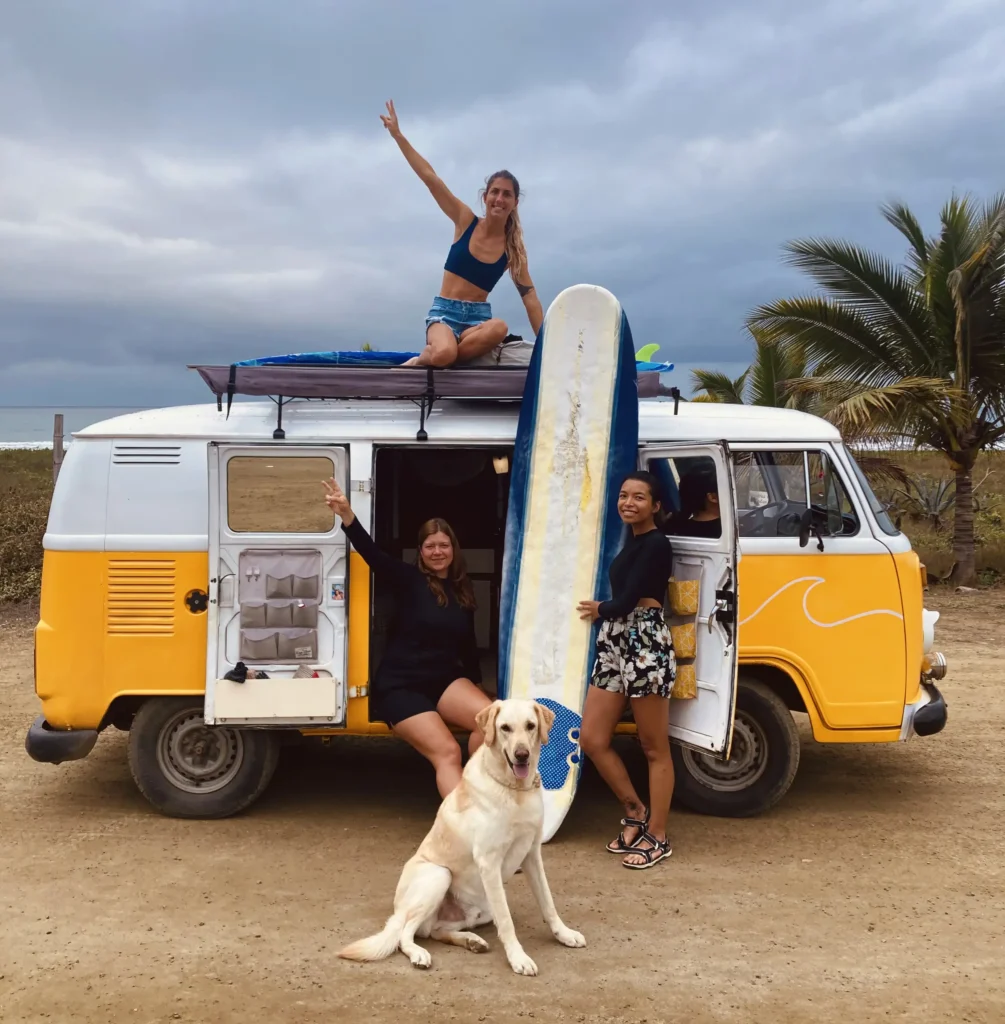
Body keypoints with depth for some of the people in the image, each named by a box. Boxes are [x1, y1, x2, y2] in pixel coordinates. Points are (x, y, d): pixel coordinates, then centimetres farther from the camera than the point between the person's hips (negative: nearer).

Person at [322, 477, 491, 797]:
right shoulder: (410, 579, -5)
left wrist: (476, 680, 22)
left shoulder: (462, 590, 9)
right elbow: (373, 554, -22)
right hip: (399, 685, -4)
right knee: (446, 751, -22)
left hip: (443, 679, 5)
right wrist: (347, 516, -37)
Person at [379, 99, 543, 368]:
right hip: (444, 311, -2)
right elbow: (429, 177, -2)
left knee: (499, 328, -37)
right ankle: (419, 362, -3)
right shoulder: (466, 221, 2)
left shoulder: (513, 248, 4)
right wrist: (397, 135, -5)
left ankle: (429, 355, -18)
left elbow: (530, 298, 2)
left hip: (478, 315, 3)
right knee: (443, 353, -39)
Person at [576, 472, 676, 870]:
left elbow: (626, 601, -13)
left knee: (654, 748, 3)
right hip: (615, 641, 9)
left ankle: (657, 837, 15)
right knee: (592, 739, 8)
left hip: (645, 642, -9)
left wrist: (599, 610, 3)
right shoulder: (633, 540, 17)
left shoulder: (656, 544, -11)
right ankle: (636, 811, 26)